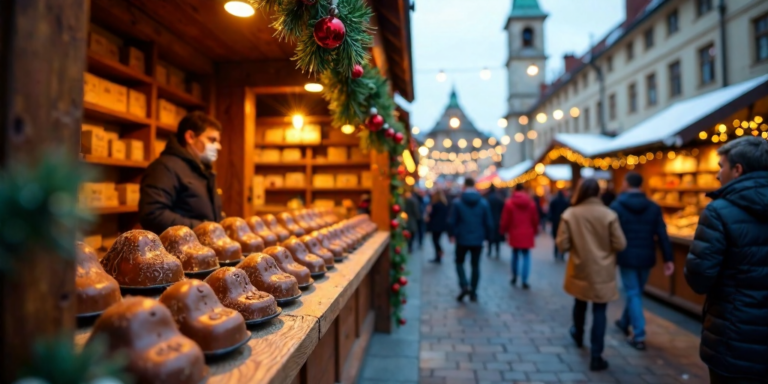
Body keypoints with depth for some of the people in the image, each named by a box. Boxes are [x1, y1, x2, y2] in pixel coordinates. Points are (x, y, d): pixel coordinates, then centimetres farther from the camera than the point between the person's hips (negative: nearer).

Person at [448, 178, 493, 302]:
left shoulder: (457, 202, -8)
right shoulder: (483, 202, -2)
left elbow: (451, 221, -7)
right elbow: (488, 222, -1)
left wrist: (451, 234, 7)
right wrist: (487, 236, 11)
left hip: (462, 239, -2)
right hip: (478, 240, 2)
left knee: (459, 262, 15)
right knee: (475, 265, 11)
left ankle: (464, 285, -5)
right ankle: (473, 293, 15)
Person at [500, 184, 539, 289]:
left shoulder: (509, 202, -6)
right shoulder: (531, 202, 1)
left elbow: (505, 220, -5)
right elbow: (535, 219, 6)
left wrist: (503, 231, 9)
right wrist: (535, 231, 19)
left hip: (514, 234, 0)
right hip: (527, 234, 0)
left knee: (515, 255, 16)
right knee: (526, 256, 3)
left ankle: (514, 277, 23)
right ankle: (524, 281, -1)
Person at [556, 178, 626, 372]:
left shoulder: (570, 214, -11)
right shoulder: (609, 214, -13)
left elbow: (562, 245, -11)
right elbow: (620, 245, -10)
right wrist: (605, 245, 11)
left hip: (579, 270, 2)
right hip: (602, 272, -2)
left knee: (580, 303, 24)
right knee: (599, 312, 5)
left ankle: (578, 335, 49)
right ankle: (596, 356, 8)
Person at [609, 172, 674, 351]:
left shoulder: (617, 206, -8)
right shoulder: (654, 207, 2)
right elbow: (662, 235, -2)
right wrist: (668, 259, 1)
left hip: (626, 257, -4)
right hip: (646, 257, 4)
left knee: (633, 294, 3)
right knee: (636, 292, 19)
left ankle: (639, 336, 0)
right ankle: (624, 322, 37)